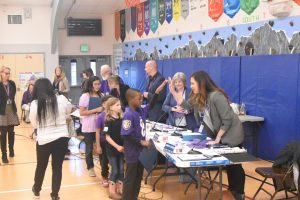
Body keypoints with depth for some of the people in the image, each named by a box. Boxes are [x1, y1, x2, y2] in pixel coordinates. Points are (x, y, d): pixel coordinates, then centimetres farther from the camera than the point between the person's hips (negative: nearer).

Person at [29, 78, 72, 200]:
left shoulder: (35, 104, -11)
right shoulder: (61, 99, -6)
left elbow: (34, 124, 2)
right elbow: (69, 110, 16)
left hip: (44, 139, -1)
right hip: (62, 137, 1)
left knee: (41, 166, 19)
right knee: (57, 167, 11)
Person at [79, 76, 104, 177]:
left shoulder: (101, 96, 6)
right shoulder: (85, 96, -7)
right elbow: (81, 112, -12)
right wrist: (96, 110, -18)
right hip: (89, 126, -3)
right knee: (89, 148, 8)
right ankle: (90, 168, 24)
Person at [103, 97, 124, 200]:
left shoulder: (121, 118, 3)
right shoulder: (108, 120, -14)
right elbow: (107, 137, -16)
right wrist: (117, 146, -21)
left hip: (121, 148, 5)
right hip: (112, 149, -5)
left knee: (121, 170, 12)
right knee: (115, 170, 2)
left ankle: (120, 189, 25)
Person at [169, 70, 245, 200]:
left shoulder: (216, 97, -30)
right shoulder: (198, 97, -4)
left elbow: (227, 120, -28)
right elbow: (185, 104, 9)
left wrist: (218, 138, -22)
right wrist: (173, 91, -2)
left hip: (231, 134, -8)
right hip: (218, 134, 8)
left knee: (234, 164, 3)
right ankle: (232, 188, 34)